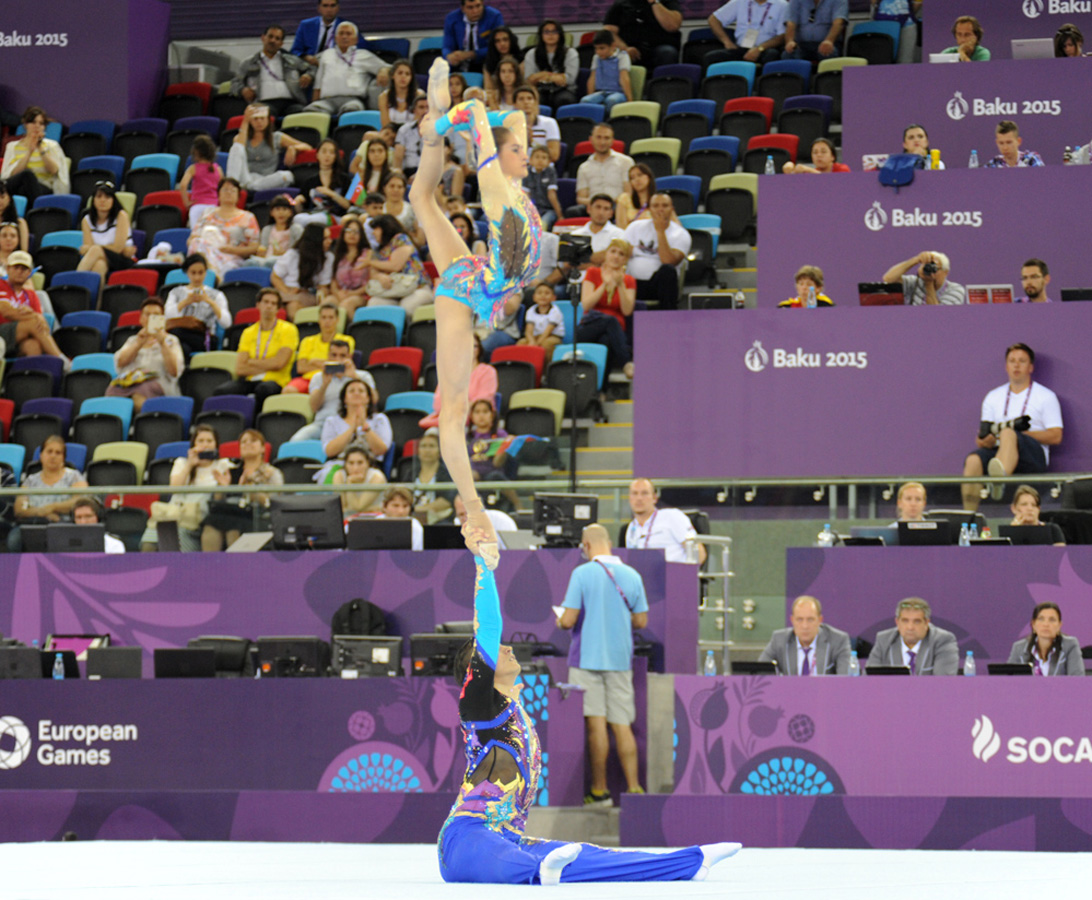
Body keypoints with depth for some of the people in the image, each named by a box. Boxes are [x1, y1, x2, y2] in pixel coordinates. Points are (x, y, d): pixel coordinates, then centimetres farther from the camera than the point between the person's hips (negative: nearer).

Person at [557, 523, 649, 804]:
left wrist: (560, 621, 10)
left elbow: (568, 620, -12)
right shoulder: (632, 575, 3)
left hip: (588, 658, -4)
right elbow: (641, 621, 8)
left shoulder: (582, 574, -9)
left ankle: (600, 791, 1)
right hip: (621, 658, 4)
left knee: (596, 725, -2)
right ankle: (633, 788, 0)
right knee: (622, 725, 6)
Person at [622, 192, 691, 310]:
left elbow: (668, 261, -15)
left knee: (667, 271, -36)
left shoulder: (681, 234, 2)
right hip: (633, 282, 1)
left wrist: (660, 231, -14)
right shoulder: (636, 227, 11)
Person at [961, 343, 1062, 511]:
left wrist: (1022, 432, -7)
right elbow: (982, 439, 17)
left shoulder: (1046, 396, 13)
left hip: (1033, 456, -4)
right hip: (998, 451, 4)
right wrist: (985, 439, -8)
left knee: (1008, 434, -39)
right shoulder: (993, 397, 24)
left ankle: (1000, 479, -70)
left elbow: (1056, 436, 3)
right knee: (973, 460, -31)